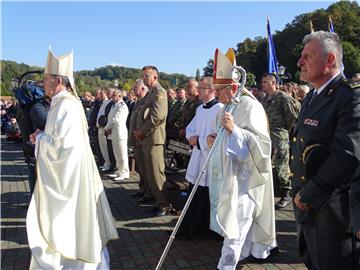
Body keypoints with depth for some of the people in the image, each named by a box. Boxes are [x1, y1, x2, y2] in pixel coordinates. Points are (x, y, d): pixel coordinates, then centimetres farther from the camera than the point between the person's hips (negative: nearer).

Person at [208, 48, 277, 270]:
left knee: (234, 226, -3)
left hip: (243, 178, -9)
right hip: (228, 175, 9)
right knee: (240, 223, 19)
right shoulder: (228, 107, 12)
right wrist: (216, 140, 3)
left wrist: (234, 129, -30)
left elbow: (261, 143, -22)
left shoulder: (250, 106, -16)